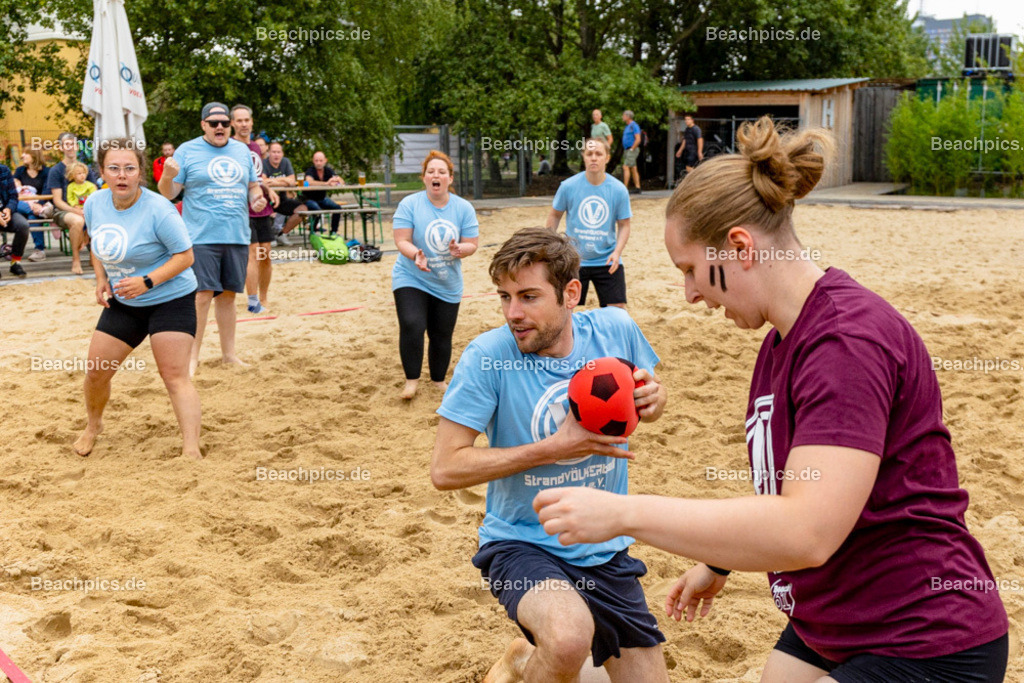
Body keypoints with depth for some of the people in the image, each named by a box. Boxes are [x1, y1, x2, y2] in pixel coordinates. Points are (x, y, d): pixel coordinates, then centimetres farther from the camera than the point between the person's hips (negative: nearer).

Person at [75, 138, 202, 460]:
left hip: (170, 300, -6)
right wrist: (101, 279, 1)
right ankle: (93, 426, 38)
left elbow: (185, 256, -18)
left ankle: (192, 450, -15)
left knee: (175, 375, -14)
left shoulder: (158, 210, -22)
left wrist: (147, 282, -28)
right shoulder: (95, 203, -3)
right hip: (122, 303, 6)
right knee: (96, 371, 10)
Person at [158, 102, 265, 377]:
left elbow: (253, 184, 26)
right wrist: (167, 176, -23)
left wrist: (257, 198, 4)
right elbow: (168, 193, -1)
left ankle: (228, 352, 19)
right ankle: (192, 356, -1)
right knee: (202, 294, -10)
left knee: (228, 295, 10)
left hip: (238, 237, 4)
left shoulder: (242, 151, 15)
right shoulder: (187, 151, 1)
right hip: (202, 237, -4)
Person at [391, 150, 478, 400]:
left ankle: (439, 380, 32)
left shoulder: (464, 208, -1)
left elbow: (472, 244, -2)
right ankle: (412, 380, -6)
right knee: (412, 325, -22)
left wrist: (459, 250, -25)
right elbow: (401, 241, -12)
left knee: (442, 335, 9)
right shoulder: (409, 204, -8)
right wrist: (416, 255, -33)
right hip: (411, 279, -2)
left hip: (447, 284, 3)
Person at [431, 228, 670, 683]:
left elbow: (645, 399, 11)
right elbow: (445, 469, -19)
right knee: (569, 637, -35)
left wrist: (653, 400, -14)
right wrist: (556, 448, -24)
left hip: (605, 551, 5)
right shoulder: (487, 356, -18)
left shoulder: (615, 330, -8)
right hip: (521, 543, -4)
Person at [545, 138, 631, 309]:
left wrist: (617, 252, -15)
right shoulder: (568, 186, -8)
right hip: (573, 261, 0)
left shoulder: (619, 189, -7)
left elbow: (624, 225, 0)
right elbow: (554, 215, 6)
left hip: (607, 261, 0)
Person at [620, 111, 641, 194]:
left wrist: (631, 149, -19)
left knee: (626, 167, -15)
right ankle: (638, 188, 9)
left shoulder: (634, 126, -11)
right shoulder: (627, 126, 18)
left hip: (632, 150, -10)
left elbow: (638, 139, -19)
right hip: (627, 150, 10)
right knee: (633, 169, 8)